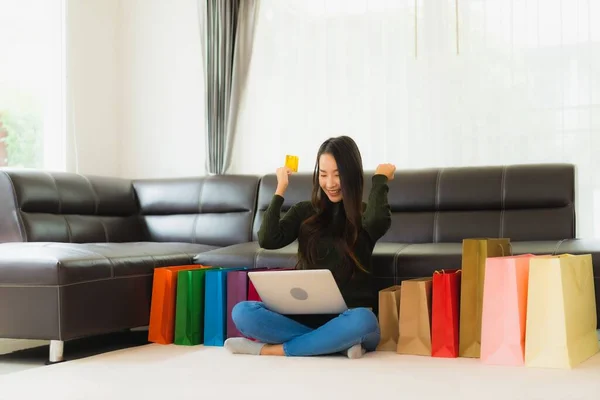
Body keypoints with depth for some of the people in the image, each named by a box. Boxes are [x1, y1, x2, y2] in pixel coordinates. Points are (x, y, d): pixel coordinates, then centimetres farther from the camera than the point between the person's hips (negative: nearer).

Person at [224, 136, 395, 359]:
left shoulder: (365, 215, 4)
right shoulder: (305, 212, 11)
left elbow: (379, 221, -23)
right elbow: (268, 240, -7)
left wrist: (380, 177, -8)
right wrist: (280, 189, 0)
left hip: (348, 319, -3)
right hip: (307, 315, 3)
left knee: (361, 321, -40)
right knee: (242, 312, -23)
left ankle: (270, 349, -24)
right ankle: (339, 343, -25)